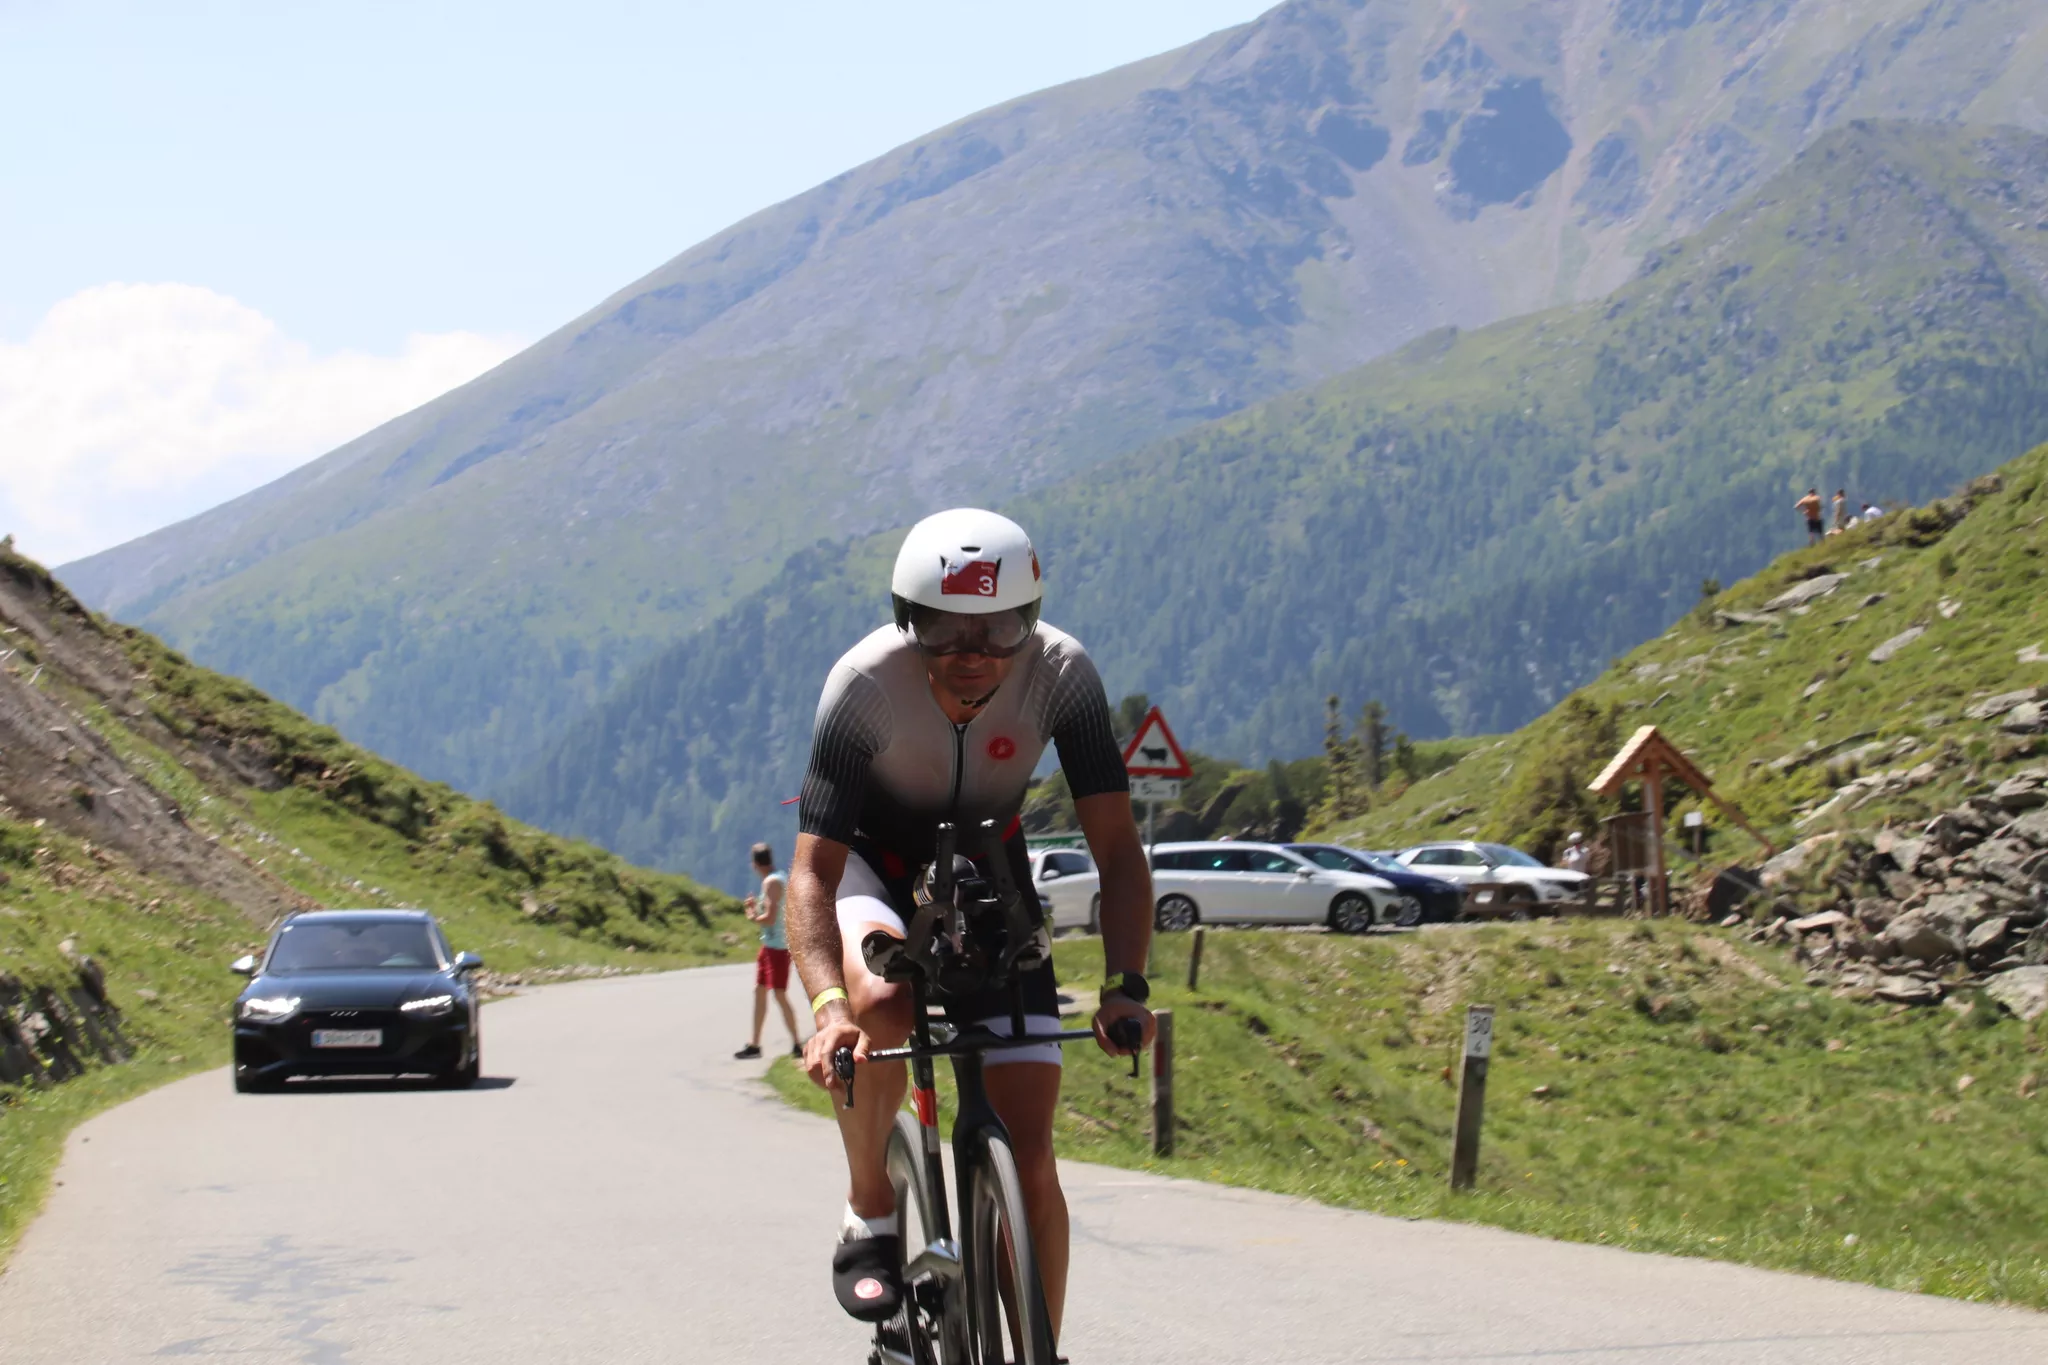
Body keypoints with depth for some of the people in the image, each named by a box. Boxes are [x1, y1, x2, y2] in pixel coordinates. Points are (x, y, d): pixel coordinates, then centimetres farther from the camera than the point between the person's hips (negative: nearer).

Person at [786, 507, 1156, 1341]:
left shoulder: (1062, 673, -26)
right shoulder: (865, 684, -31)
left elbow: (1116, 849, -23)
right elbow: (812, 871, -33)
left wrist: (1126, 986, -38)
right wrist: (828, 1007, -49)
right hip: (871, 862, -2)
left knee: (1028, 1156, -9)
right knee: (881, 1000, -38)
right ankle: (870, 1217, -13)